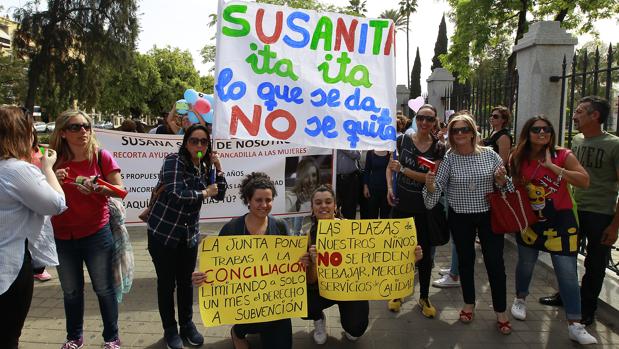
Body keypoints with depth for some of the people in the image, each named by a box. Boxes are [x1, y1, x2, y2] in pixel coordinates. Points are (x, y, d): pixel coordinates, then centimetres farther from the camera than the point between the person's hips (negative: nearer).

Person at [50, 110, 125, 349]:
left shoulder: (101, 156, -8)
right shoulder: (55, 160, -1)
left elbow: (120, 190, -6)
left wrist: (97, 188, -24)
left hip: (96, 234, -3)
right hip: (62, 237, 3)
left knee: (104, 288, 6)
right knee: (71, 291, 17)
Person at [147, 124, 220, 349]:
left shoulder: (202, 167, 4)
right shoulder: (174, 161, -16)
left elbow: (218, 194, 10)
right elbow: (177, 194, -28)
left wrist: (217, 168, -3)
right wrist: (204, 193, -15)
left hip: (189, 235, 5)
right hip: (163, 232, -5)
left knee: (186, 281, 14)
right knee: (167, 283, 6)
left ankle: (187, 325, 30)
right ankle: (170, 330, 23)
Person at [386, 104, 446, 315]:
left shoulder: (439, 147, -4)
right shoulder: (402, 140, -2)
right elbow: (390, 166, 8)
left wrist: (402, 169, -18)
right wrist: (389, 188, -7)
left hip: (425, 207, 0)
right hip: (401, 203, 0)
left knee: (425, 252, 10)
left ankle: (424, 297, 26)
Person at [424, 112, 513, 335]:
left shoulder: (489, 154, -4)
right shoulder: (448, 159, -7)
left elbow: (505, 184, 6)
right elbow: (437, 188, -11)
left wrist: (502, 180, -16)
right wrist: (431, 185, -32)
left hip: (489, 215, 0)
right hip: (460, 218, 0)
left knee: (495, 261, 2)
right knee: (466, 259, 14)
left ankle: (500, 311, 19)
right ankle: (469, 304, 33)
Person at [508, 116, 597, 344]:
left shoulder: (563, 156, -9)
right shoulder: (518, 159, -2)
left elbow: (584, 181, -21)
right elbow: (512, 187, 12)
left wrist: (552, 166, -25)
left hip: (560, 221, -2)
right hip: (529, 221, 2)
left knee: (568, 273, -2)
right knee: (525, 264, 17)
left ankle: (575, 325, 6)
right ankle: (520, 299, 43)